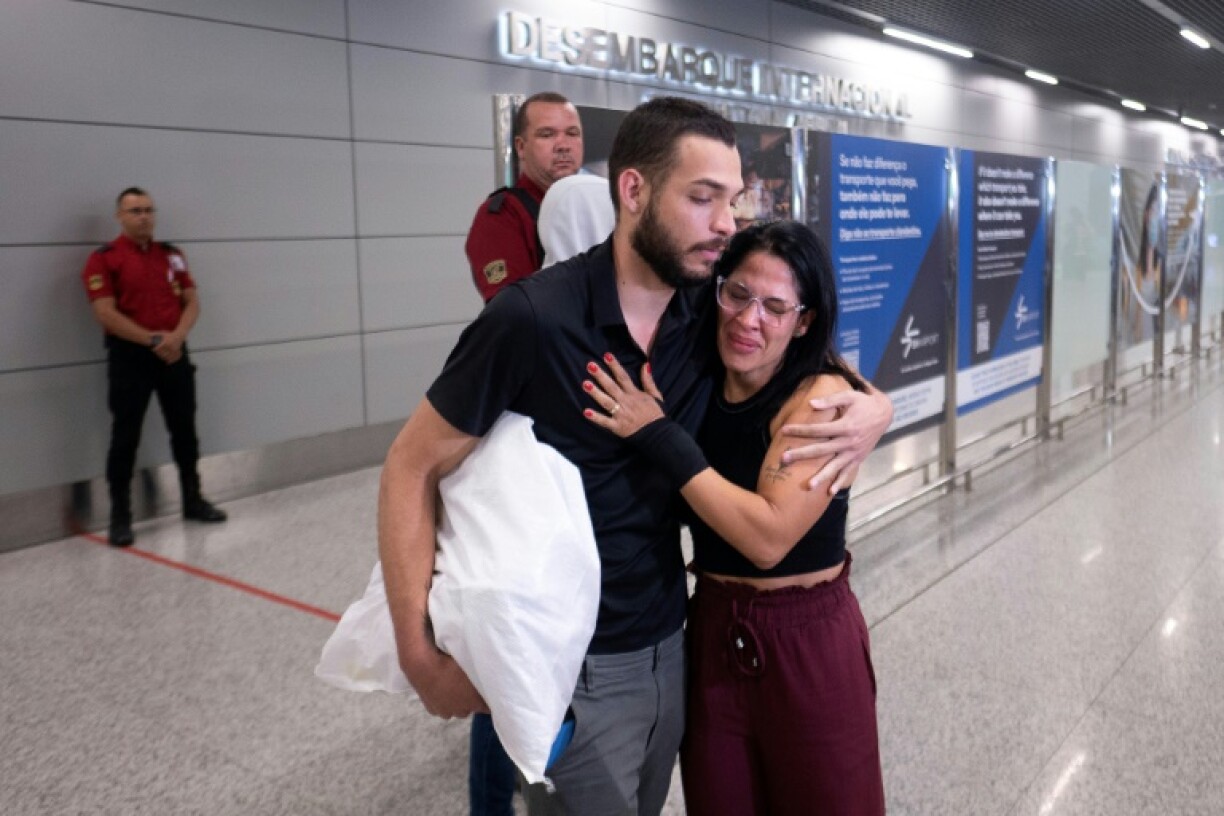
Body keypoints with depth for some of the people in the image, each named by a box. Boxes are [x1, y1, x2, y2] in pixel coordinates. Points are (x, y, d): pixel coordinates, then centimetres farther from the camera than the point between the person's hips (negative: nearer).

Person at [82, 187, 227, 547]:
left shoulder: (172, 255, 11)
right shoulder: (103, 259, -4)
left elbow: (192, 302, 7)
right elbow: (106, 313, -13)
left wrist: (176, 336, -11)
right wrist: (152, 340, -18)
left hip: (174, 353, 5)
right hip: (129, 357, -4)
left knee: (184, 430, 12)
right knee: (125, 437, 0)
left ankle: (192, 500, 26)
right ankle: (120, 516, 9)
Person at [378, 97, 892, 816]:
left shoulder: (713, 313, -6)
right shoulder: (533, 318, -21)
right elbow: (413, 468, -13)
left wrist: (875, 407, -13)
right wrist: (422, 655, -18)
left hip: (669, 646, 6)